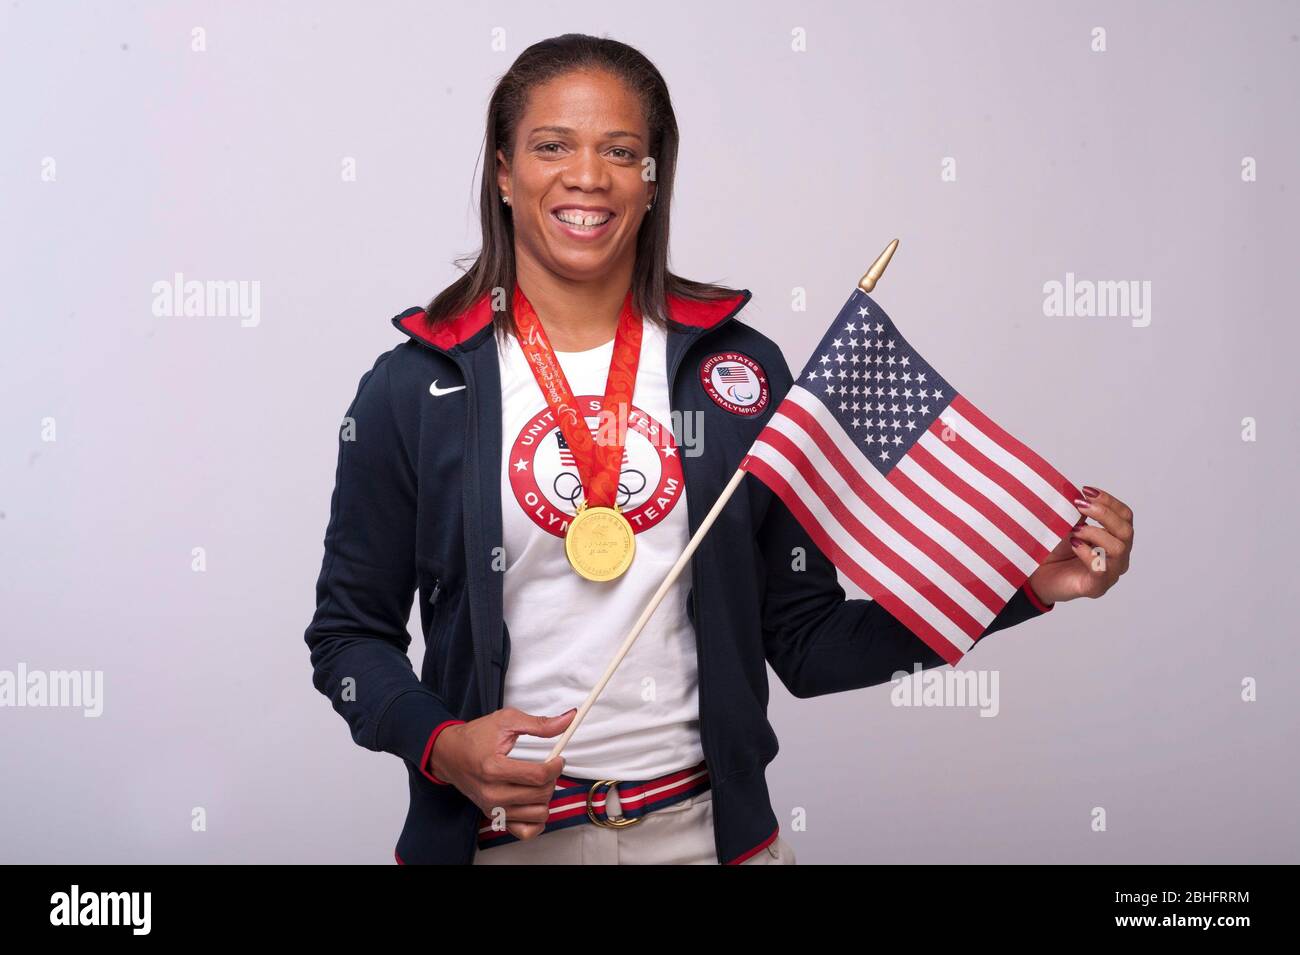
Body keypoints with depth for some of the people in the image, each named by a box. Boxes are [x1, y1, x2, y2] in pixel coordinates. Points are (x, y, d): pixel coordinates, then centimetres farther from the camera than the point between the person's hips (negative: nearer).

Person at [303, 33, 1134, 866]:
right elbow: (350, 632, 2)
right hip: (500, 833, -1)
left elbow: (805, 642, 1)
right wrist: (440, 744, -16)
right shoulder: (413, 388, -5)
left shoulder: (738, 370, -1)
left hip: (705, 825, 2)